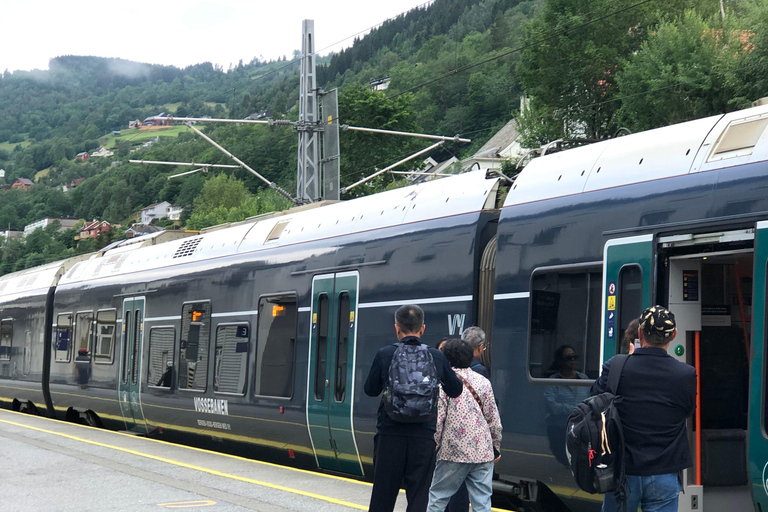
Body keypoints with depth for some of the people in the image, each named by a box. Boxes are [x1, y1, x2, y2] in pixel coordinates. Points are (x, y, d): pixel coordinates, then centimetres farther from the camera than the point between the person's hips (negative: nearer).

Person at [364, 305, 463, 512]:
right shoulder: (437, 357, 0)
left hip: (390, 434, -1)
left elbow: (370, 390, 6)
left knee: (383, 495, 10)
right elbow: (455, 390, 12)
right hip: (424, 436, 1)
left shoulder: (384, 355, -5)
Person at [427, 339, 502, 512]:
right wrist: (496, 447, 19)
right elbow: (494, 419, 9)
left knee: (438, 496, 7)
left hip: (454, 452, -3)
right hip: (483, 452, 3)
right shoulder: (483, 382, 7)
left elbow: (437, 419, -10)